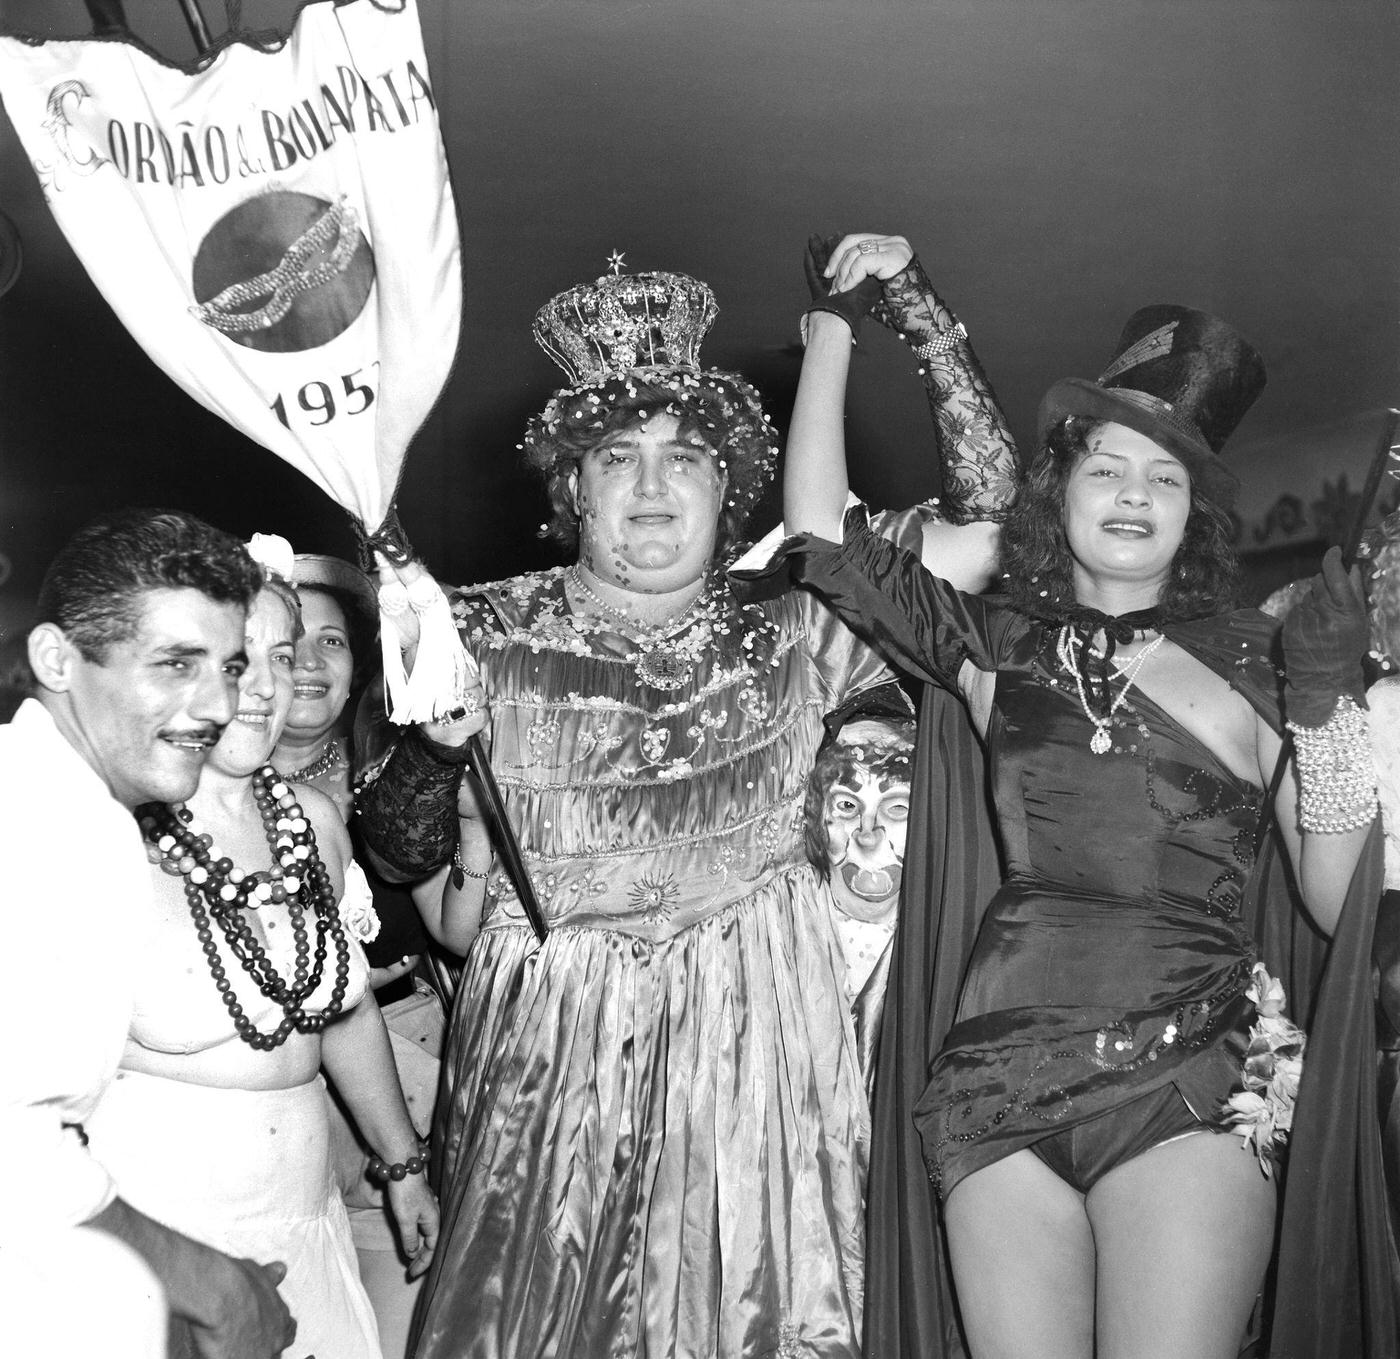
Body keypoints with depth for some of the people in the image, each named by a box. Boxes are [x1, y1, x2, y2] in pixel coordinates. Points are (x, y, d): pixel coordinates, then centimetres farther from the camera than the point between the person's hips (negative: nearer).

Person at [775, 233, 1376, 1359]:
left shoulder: (1255, 655, 8)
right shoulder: (1003, 645, 10)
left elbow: (1343, 904, 5)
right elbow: (819, 525, 4)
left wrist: (1330, 706, -7)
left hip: (1192, 1079, -1)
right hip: (1001, 1071, 1)